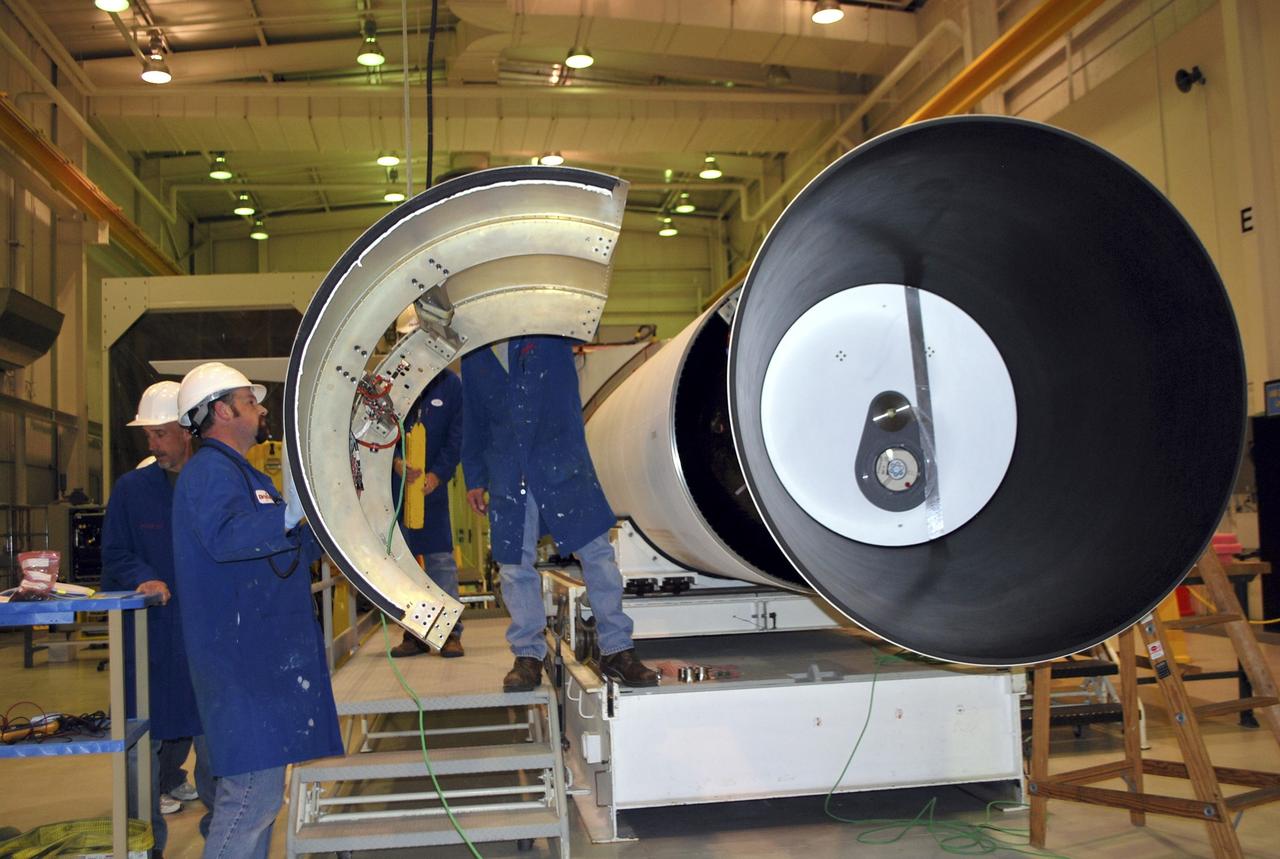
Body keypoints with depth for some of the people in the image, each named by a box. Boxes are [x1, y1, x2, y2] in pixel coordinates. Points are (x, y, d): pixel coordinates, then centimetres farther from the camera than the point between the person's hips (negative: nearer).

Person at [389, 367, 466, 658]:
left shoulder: (450, 384, 0)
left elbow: (456, 436, -2)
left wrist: (438, 474, -15)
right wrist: (395, 460, -19)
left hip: (432, 483, -1)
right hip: (391, 484, 2)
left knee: (440, 556, -4)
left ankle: (450, 631, 0)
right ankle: (415, 633, 14)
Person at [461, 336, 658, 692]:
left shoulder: (550, 330, 7)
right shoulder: (474, 358, 14)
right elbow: (473, 422, 17)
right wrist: (475, 479, 14)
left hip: (562, 463, -2)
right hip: (507, 474, 3)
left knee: (597, 552, -3)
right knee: (515, 565, 4)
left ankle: (616, 649, 7)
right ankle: (528, 655, 17)